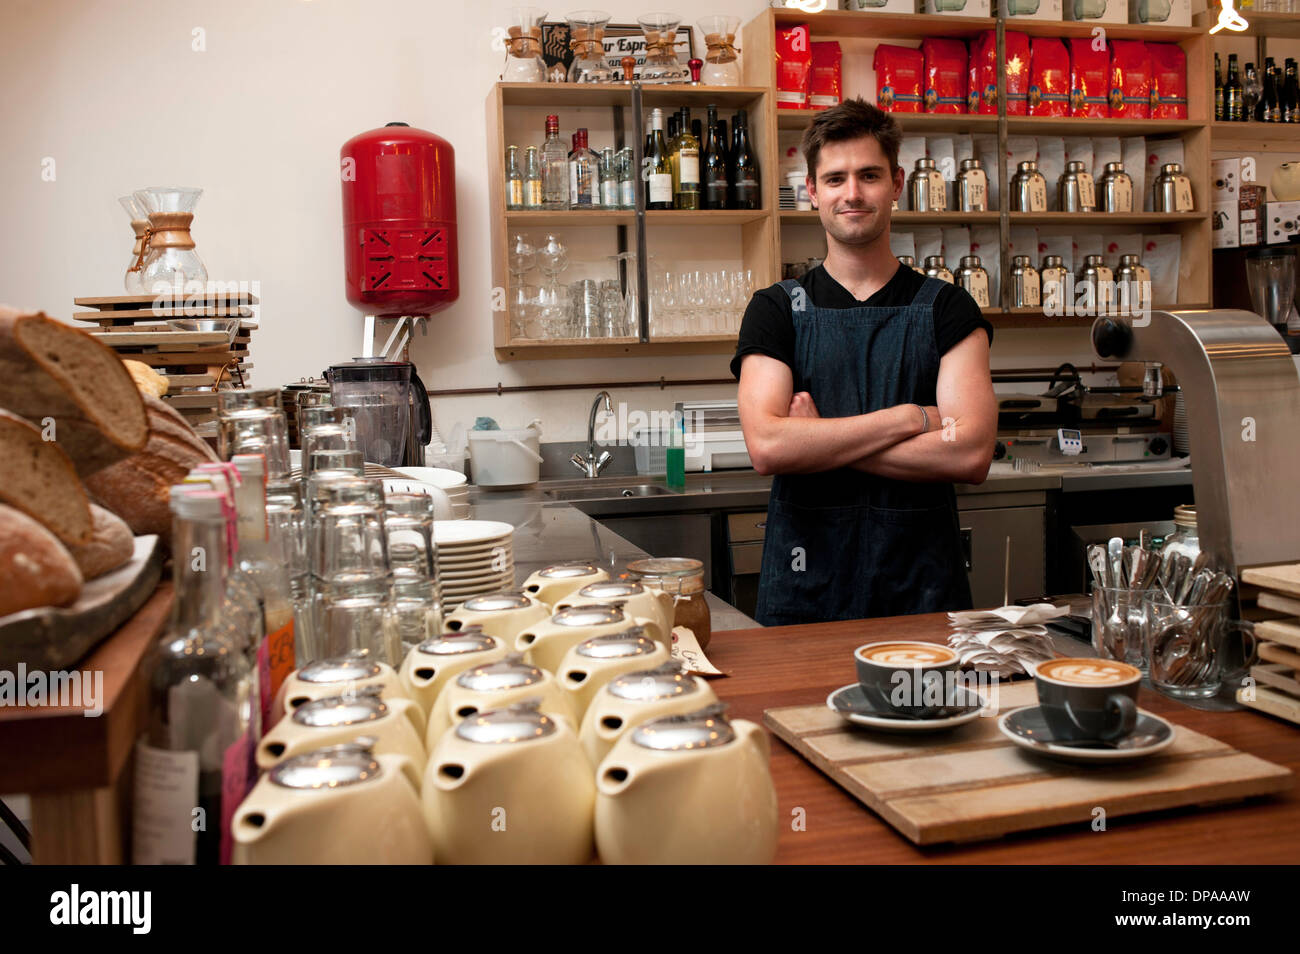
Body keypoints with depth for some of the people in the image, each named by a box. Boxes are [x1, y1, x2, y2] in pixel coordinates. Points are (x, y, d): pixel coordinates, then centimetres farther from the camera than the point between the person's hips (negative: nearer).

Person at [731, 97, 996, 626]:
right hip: (805, 587, 0)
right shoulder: (776, 310, 2)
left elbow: (971, 454, -11)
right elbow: (766, 447, -13)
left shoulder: (946, 309, 3)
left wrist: (820, 439, -13)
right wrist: (909, 419, -12)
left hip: (923, 583, 1)